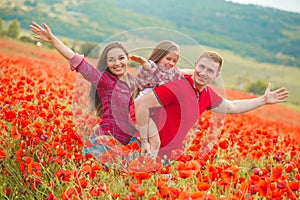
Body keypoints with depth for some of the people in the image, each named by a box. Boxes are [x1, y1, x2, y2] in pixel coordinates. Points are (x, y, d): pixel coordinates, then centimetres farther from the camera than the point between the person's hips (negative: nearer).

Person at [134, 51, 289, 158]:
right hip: (155, 154, -8)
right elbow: (140, 104, -22)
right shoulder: (179, 86, -20)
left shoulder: (207, 94, 7)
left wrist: (263, 100, 29)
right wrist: (144, 143, -20)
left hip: (172, 155, 8)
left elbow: (231, 107, 27)